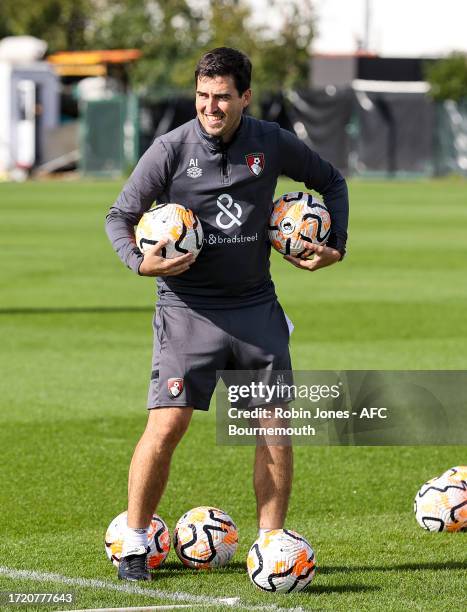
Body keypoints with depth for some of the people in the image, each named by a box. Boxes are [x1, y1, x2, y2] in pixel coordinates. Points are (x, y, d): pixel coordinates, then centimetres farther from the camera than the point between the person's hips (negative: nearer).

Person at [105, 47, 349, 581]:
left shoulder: (273, 144, 1)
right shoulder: (171, 149, -7)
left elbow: (330, 181, 18)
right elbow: (119, 216, 0)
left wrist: (334, 247, 7)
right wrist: (140, 261, -18)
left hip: (256, 306, 3)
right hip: (188, 309, -3)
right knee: (167, 422, -12)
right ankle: (134, 542, 1)